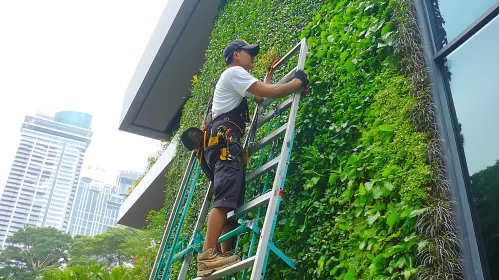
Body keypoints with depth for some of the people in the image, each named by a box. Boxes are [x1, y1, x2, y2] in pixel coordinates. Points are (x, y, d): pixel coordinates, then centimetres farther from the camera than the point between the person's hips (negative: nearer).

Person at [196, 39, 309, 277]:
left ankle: (224, 255, -3)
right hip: (225, 141, -11)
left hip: (222, 143, 11)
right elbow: (270, 92, -8)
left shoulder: (232, 79, 34)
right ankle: (207, 257, -28)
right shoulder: (234, 72, 2)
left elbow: (259, 97, 35)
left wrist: (270, 73, 42)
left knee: (231, 200, 3)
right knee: (225, 198, -21)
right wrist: (298, 82, 5)